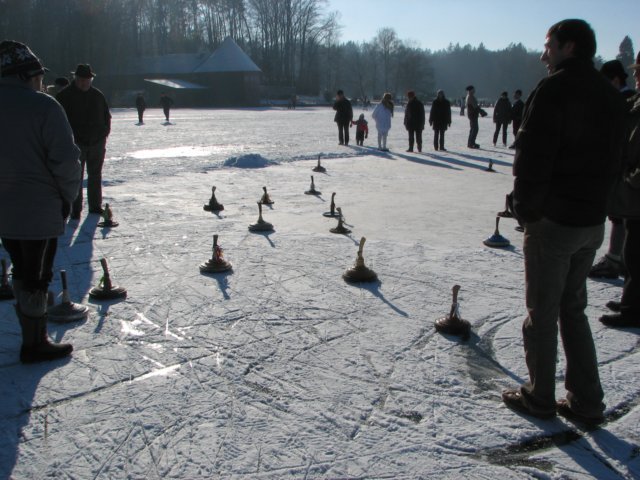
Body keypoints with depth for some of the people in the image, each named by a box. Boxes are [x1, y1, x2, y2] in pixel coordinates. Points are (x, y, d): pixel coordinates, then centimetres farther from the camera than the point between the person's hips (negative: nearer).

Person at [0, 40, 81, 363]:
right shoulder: (44, 106, -15)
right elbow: (65, 158, -18)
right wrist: (68, 196, -3)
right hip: (39, 210, -7)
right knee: (36, 276, 3)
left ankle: (31, 329, 32)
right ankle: (34, 344, 13)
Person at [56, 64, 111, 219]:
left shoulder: (98, 95, 9)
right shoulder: (64, 96, -3)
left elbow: (107, 117, 18)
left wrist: (104, 134, 8)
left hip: (97, 143, 4)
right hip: (75, 143, -3)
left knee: (95, 176, 11)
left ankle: (95, 206, 21)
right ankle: (75, 210, 2)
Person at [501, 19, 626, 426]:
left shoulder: (554, 90, -14)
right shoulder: (612, 97, 12)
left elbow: (534, 156, -18)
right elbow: (613, 161, 15)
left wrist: (525, 208, -8)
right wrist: (597, 204, 16)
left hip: (554, 220, -8)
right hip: (593, 221, 8)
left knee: (543, 311, 5)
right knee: (573, 308, 17)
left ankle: (540, 396, 18)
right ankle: (587, 403, 21)